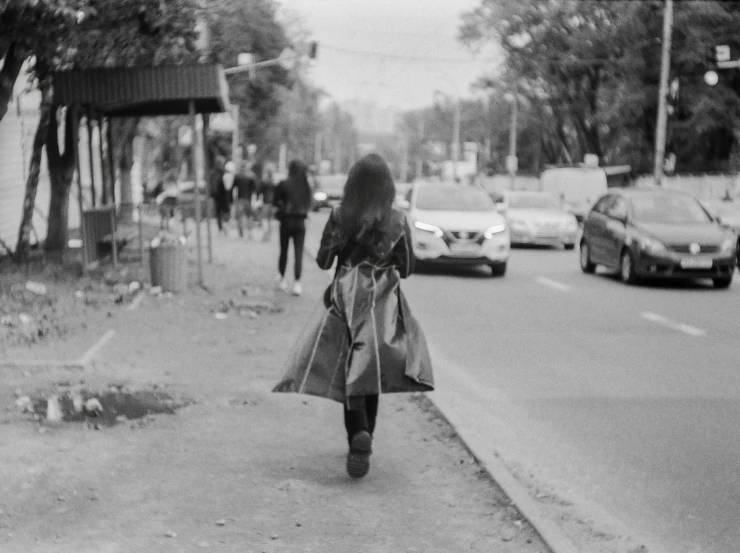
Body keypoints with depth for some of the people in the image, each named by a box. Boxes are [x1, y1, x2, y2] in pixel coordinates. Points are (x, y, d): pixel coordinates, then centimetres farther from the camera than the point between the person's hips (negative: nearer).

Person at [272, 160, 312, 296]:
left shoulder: (284, 185, -11)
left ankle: (282, 278, 26)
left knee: (284, 251, 15)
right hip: (300, 222, 1)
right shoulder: (306, 187, -3)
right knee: (299, 253, 1)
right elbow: (308, 204, 4)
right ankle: (297, 283, -6)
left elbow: (275, 201, -3)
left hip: (287, 220, -1)